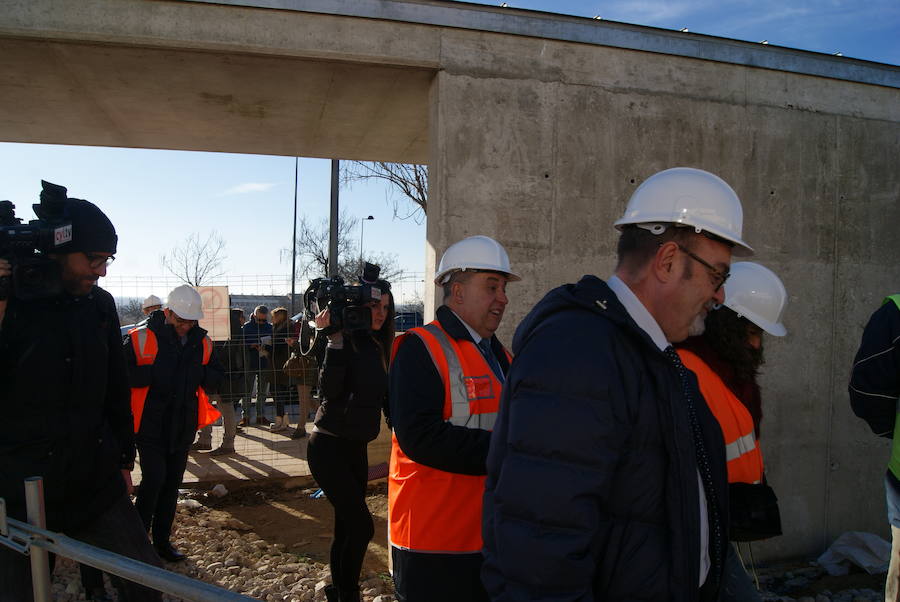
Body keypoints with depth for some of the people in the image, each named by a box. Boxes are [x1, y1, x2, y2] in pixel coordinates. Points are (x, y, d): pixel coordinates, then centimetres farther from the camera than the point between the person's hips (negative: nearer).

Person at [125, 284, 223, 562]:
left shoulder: (202, 342, 3)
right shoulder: (142, 338, -11)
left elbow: (215, 379, 9)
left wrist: (200, 373, -11)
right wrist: (154, 373, -26)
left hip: (183, 426, 5)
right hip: (150, 423, -5)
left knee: (172, 483, 12)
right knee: (154, 479, -10)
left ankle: (162, 540, 26)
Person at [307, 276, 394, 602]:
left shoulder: (380, 347, 7)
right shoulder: (346, 340, -12)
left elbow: (385, 397, 12)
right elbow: (330, 390, -25)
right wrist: (334, 339, -29)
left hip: (357, 447, 7)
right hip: (329, 446, -7)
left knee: (346, 527, 13)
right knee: (362, 526, -10)